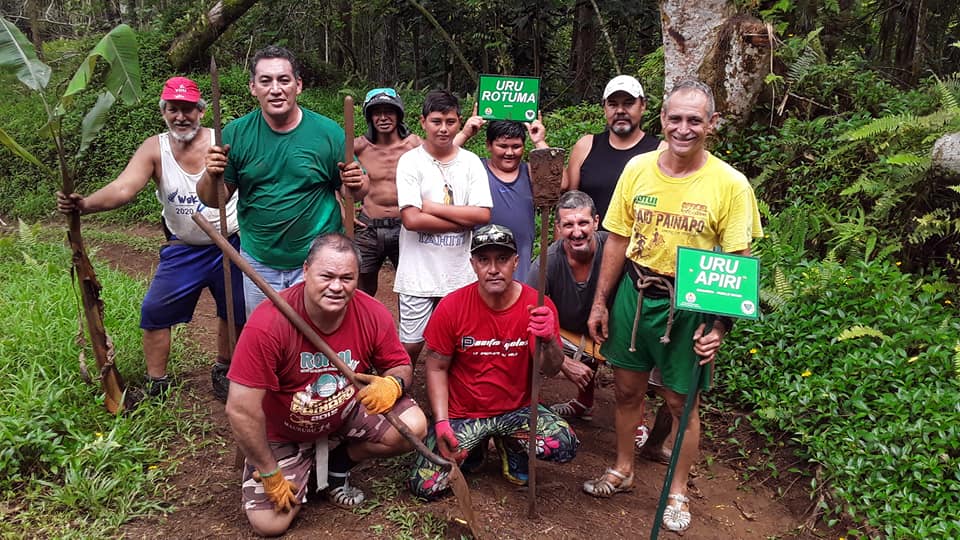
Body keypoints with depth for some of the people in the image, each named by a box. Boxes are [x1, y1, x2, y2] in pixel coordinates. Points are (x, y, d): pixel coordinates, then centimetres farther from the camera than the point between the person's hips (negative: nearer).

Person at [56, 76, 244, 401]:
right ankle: (156, 384, 21)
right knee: (155, 312, 2)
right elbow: (123, 189, -24)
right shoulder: (154, 149, -10)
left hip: (230, 246, -1)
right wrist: (83, 204, -41)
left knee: (235, 313, 11)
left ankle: (223, 371, 37)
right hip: (183, 250, 2)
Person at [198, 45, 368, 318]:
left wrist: (355, 184, -21)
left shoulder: (328, 132, -9)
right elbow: (213, 200, 1)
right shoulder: (236, 133, -4)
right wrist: (212, 177, -20)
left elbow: (359, 190, 1)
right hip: (259, 262, 2)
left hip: (318, 261, -2)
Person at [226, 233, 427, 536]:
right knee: (270, 523, -9)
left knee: (413, 426, -19)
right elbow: (241, 410, -27)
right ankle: (304, 467, 23)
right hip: (283, 432, -2)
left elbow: (401, 366, -4)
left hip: (350, 412, 3)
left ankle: (337, 465, 9)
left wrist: (393, 384, -31)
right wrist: (270, 475, -18)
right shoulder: (268, 324, -32)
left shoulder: (374, 315, -21)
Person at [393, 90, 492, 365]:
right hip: (419, 273, -2)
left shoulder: (471, 162, 3)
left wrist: (433, 207, -10)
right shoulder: (410, 162, -4)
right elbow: (411, 219, -15)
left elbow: (483, 215, -7)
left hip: (460, 273, 3)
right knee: (410, 345, 4)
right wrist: (464, 220, -10)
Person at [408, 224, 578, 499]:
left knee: (565, 446, -25)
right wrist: (441, 422, -15)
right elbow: (437, 368, -5)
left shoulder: (537, 305, -12)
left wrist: (548, 340, -38)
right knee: (425, 486, -14)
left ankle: (512, 447, 10)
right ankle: (470, 449, 19)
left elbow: (551, 370, -15)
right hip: (462, 413, 0)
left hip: (517, 410, 1)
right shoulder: (452, 306, -13)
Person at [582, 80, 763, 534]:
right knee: (627, 389, 16)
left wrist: (720, 325, -15)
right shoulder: (637, 169, -3)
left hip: (690, 305, -3)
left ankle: (677, 491, 32)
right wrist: (600, 302, 4)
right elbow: (618, 240, 4)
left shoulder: (730, 184, -12)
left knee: (680, 400, 10)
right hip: (633, 293, 3)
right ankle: (623, 470, 39)